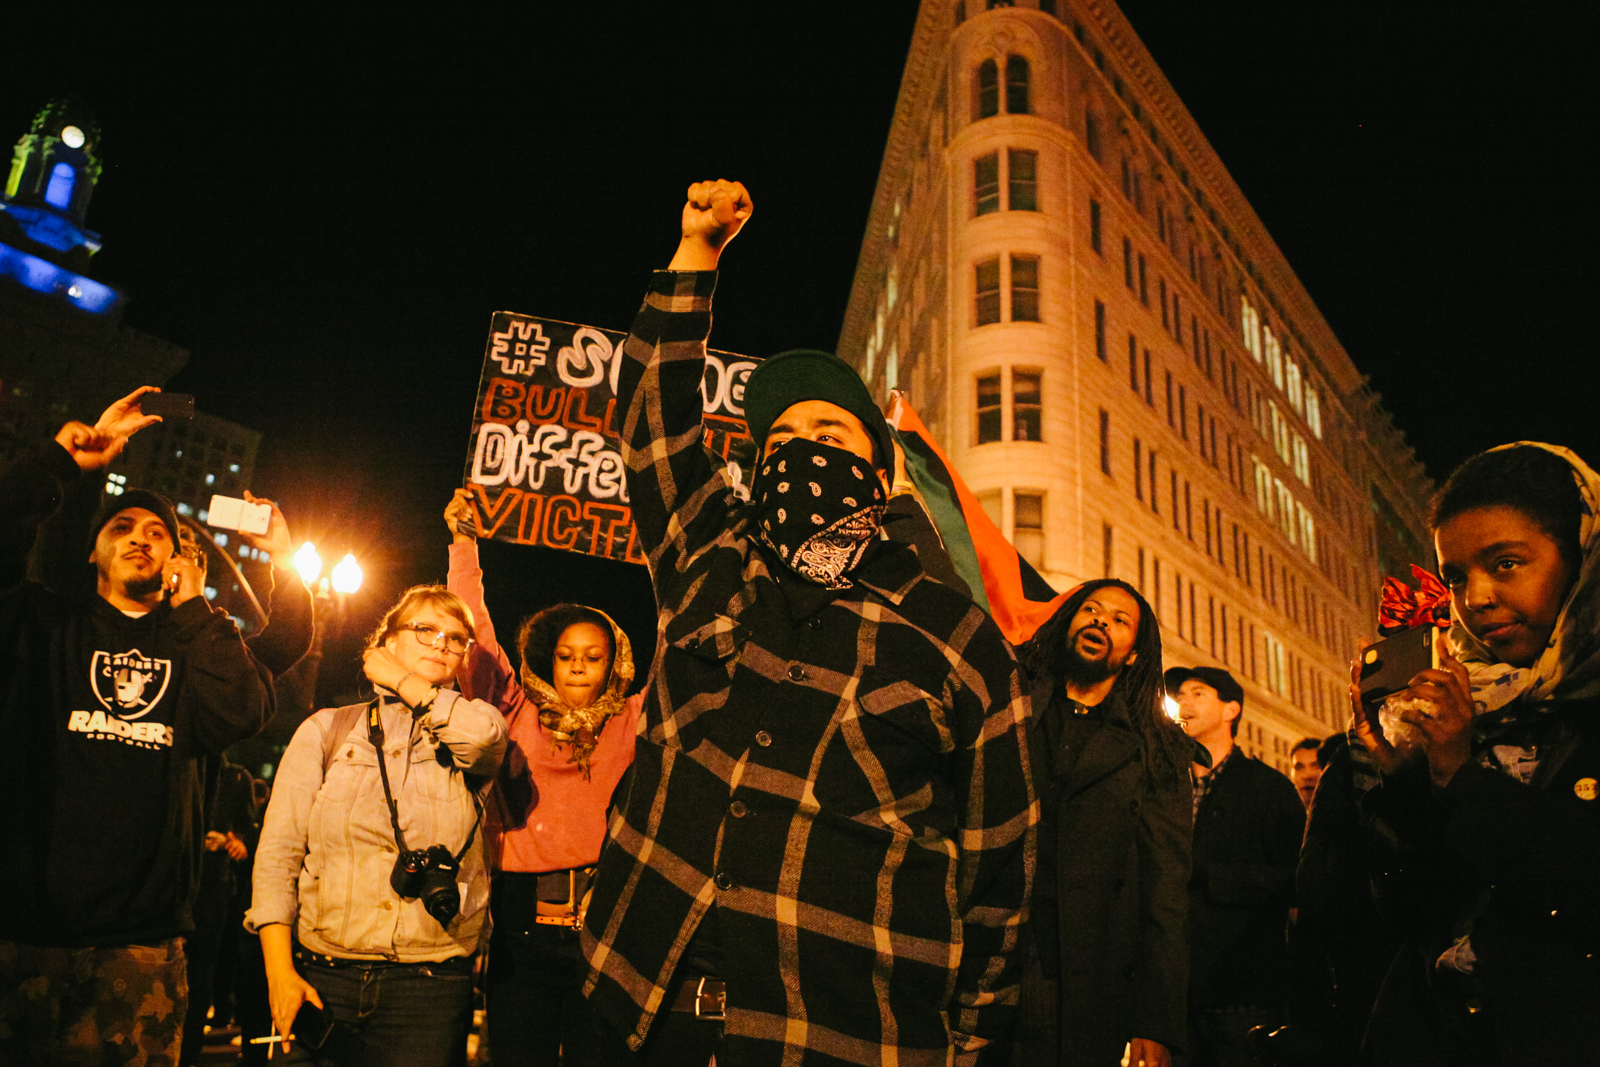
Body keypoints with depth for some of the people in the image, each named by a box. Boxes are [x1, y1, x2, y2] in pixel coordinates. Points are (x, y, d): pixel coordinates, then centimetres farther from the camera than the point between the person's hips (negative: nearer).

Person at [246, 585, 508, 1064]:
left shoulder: (464, 742, 8)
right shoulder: (326, 730, 9)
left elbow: (484, 731, -18)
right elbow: (278, 853, 5)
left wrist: (398, 679, 0)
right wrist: (279, 971, -7)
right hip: (322, 979, 1)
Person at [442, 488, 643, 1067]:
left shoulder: (632, 722, 9)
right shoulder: (516, 714, 9)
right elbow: (473, 631, 7)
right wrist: (463, 541, 6)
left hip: (604, 927, 0)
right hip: (522, 928, 0)